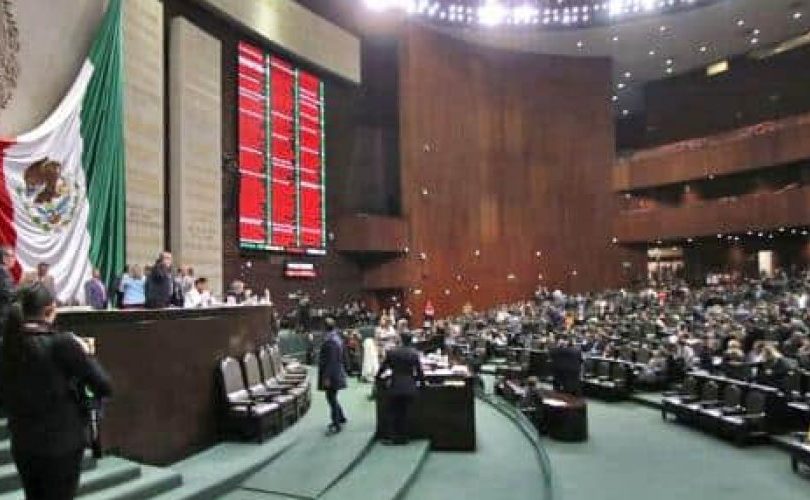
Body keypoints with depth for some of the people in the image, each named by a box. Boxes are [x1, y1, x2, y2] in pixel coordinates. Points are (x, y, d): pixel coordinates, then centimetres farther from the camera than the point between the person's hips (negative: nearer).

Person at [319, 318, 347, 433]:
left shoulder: (330, 341, -23)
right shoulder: (336, 337, 8)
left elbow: (331, 360, -24)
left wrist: (327, 377, -22)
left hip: (331, 374, -10)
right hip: (337, 372, 10)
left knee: (332, 398, -1)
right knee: (332, 398, 21)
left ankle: (337, 424, 6)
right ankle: (340, 418, 33)